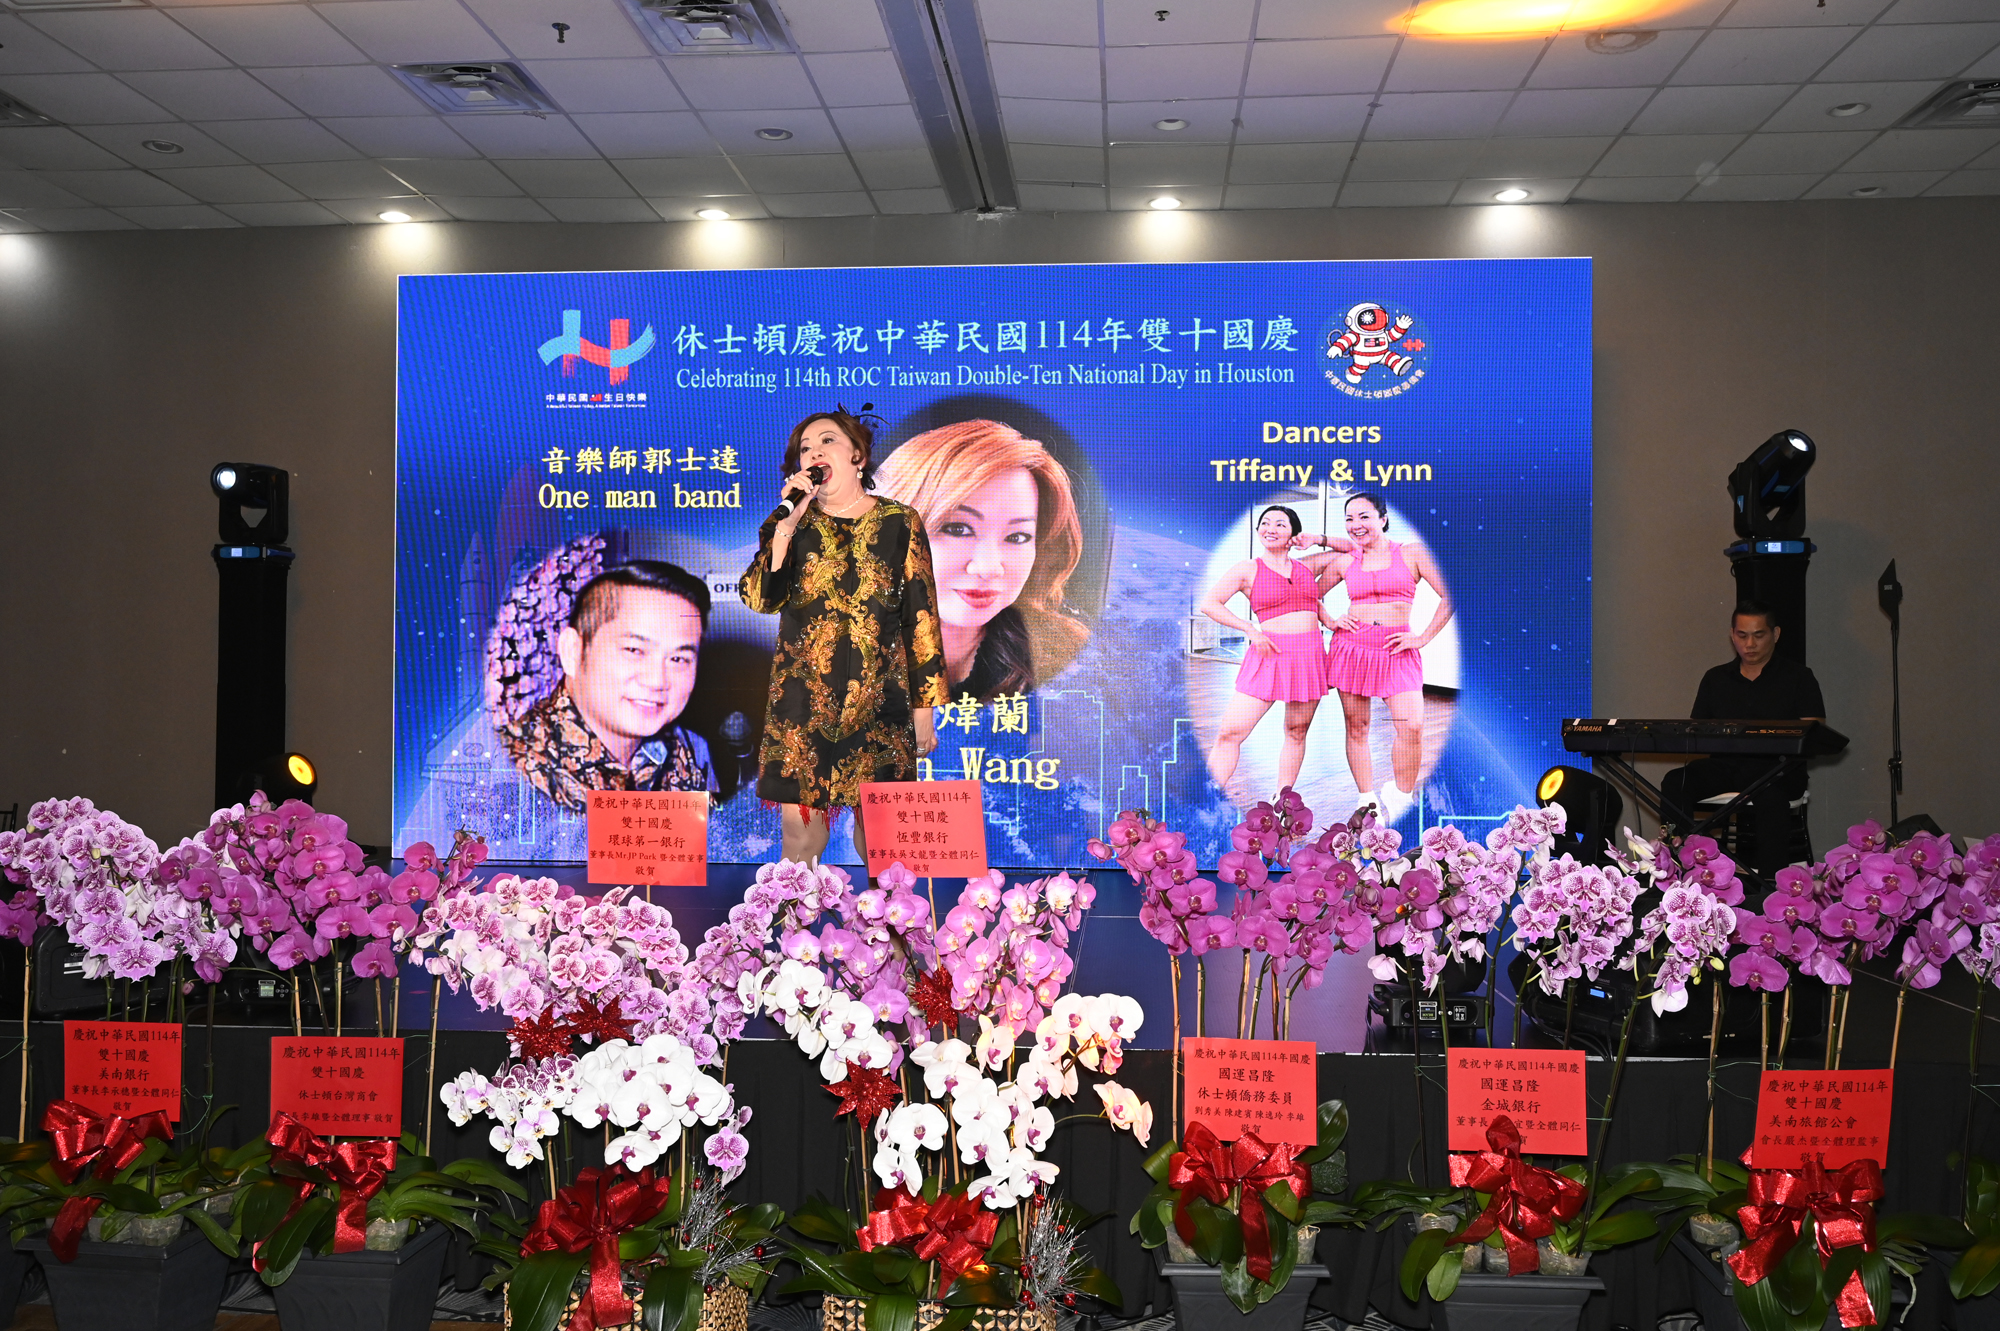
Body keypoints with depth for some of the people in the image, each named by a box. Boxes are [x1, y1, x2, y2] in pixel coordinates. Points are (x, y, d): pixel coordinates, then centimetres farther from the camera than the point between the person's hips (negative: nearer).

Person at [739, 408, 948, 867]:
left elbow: (922, 620, 3)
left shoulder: (900, 523, 3)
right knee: (799, 821, 1)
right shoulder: (787, 524, 8)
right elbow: (760, 598, -7)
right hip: (802, 698, 1)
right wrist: (788, 524, -16)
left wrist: (924, 709, 1)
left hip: (879, 700, -1)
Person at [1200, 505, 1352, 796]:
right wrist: (1250, 630, -10)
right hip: (1270, 653, -4)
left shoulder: (1307, 566, 13)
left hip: (1309, 655, 4)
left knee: (1297, 731, 7)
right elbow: (1209, 604, -3)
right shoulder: (1247, 570, 2)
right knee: (1231, 731, -12)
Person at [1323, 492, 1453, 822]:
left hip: (1397, 651, -2)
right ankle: (1368, 804, 12)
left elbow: (1450, 596, 1)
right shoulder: (1344, 563, 9)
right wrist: (1331, 622, 3)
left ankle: (1399, 800, 1)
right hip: (1351, 647, 2)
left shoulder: (1412, 553, 3)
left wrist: (1423, 638, -3)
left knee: (1412, 726, -16)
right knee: (1357, 729, 2)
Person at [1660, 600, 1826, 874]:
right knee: (1675, 782, -28)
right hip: (1725, 764, 3)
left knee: (1770, 793, -40)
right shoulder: (1715, 679, 20)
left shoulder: (1798, 677, 10)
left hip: (1776, 767, -3)